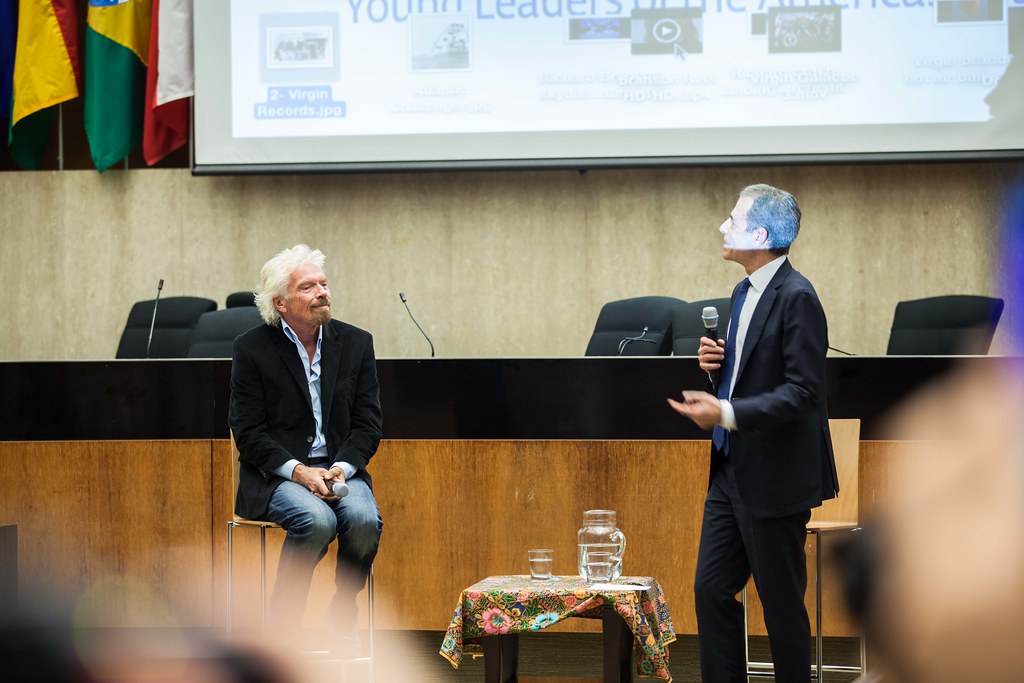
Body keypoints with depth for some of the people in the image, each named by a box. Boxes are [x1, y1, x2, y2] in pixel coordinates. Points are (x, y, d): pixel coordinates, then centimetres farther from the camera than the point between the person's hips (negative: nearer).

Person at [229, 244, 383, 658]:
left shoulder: (355, 343, 7)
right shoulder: (252, 349, -3)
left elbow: (368, 423, 6)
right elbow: (249, 432, -6)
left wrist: (341, 468, -13)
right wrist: (298, 470, -20)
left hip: (340, 467, 3)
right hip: (276, 474, -3)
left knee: (364, 519, -29)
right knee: (316, 520, -34)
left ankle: (343, 620, -7)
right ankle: (282, 624, -16)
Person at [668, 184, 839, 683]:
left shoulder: (796, 298, -16)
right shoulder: (745, 293, 13)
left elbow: (803, 391, -22)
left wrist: (727, 414, -28)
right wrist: (717, 365, 1)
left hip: (775, 477, -9)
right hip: (732, 470, 9)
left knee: (782, 602, 1)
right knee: (712, 590, 8)